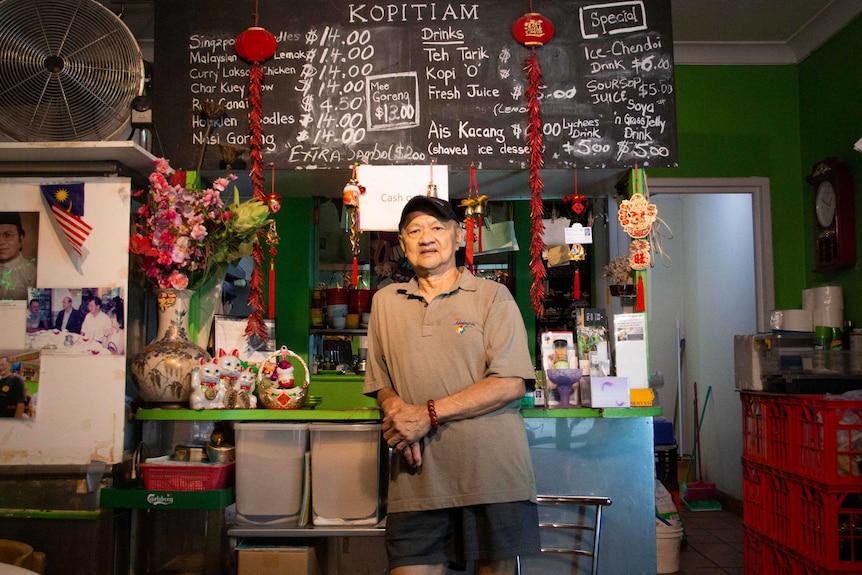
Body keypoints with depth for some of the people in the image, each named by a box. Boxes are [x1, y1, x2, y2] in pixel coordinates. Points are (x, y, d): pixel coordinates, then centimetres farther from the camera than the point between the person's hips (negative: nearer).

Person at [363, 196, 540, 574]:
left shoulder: (493, 296, 0)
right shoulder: (385, 302, 12)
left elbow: (511, 384, -9)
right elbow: (381, 384, 16)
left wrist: (428, 414, -14)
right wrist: (396, 409, -8)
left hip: (493, 474, -2)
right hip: (417, 482, 2)